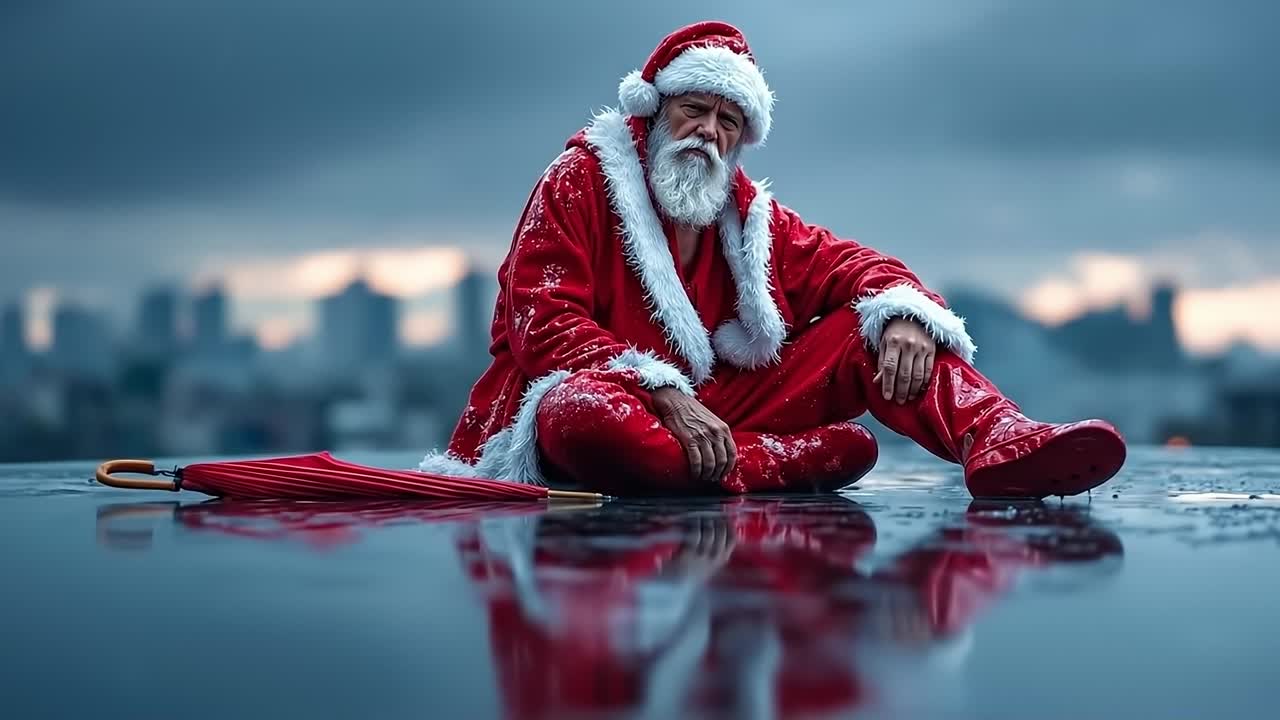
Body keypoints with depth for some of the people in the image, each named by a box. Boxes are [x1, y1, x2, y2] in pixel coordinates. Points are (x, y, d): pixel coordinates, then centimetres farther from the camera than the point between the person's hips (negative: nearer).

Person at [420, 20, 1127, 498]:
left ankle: (998, 439, -31)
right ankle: (800, 461, -29)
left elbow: (849, 264, 8)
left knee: (867, 325, -8)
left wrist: (902, 314, -18)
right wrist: (666, 397, -26)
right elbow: (545, 328, -12)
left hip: (717, 408, 5)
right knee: (576, 415, -41)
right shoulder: (582, 181, -1)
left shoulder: (748, 211, 14)